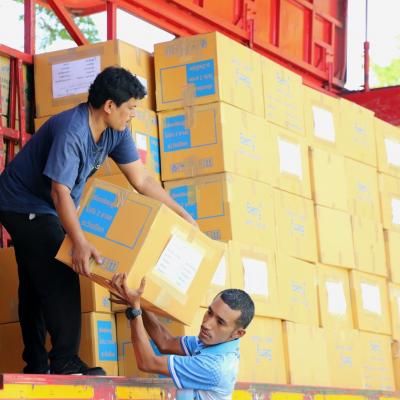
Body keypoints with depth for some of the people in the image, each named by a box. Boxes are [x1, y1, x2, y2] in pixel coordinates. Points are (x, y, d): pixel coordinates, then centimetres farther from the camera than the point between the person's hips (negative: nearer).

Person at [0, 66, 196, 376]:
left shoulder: (116, 132, -6)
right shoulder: (71, 132, -32)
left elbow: (142, 180, 0)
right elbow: (61, 193, -36)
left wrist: (181, 213, -2)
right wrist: (80, 243, -44)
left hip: (42, 210, 10)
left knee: (35, 284, 13)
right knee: (60, 278, -15)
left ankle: (36, 364, 19)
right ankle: (65, 362, -14)